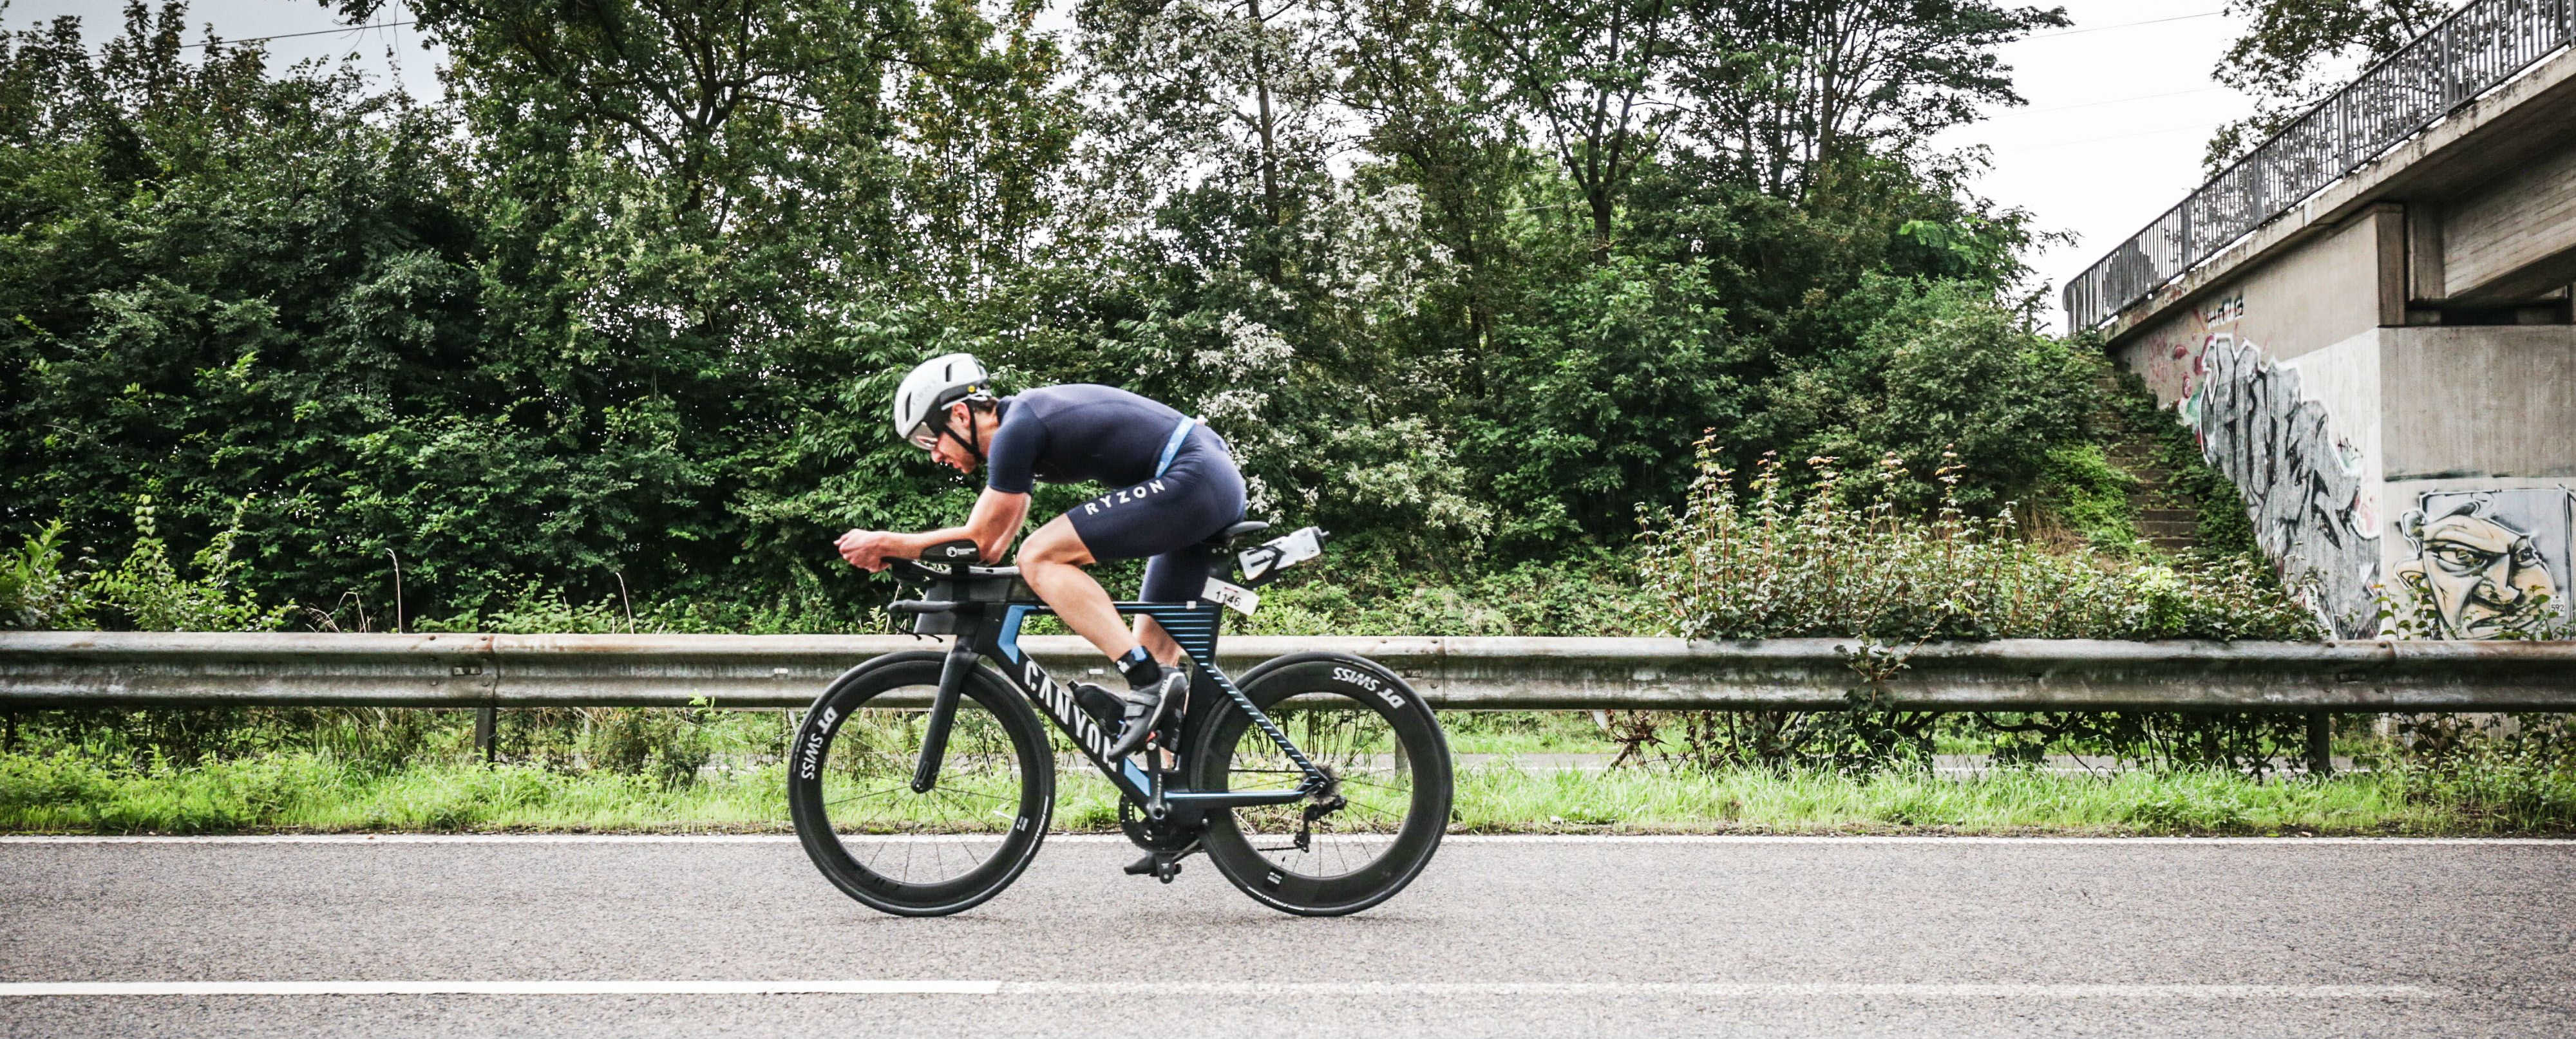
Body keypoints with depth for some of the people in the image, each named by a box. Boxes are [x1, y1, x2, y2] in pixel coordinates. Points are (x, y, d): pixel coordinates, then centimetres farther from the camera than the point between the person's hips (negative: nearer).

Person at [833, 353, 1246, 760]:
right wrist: (895, 553, 16)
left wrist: (884, 543, 2)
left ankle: (1149, 681, -19)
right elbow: (993, 547, 22)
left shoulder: (1016, 428, -11)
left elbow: (980, 540, -7)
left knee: (1039, 557, -14)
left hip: (1189, 480, -11)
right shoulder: (1021, 419, 19)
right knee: (1154, 637, 13)